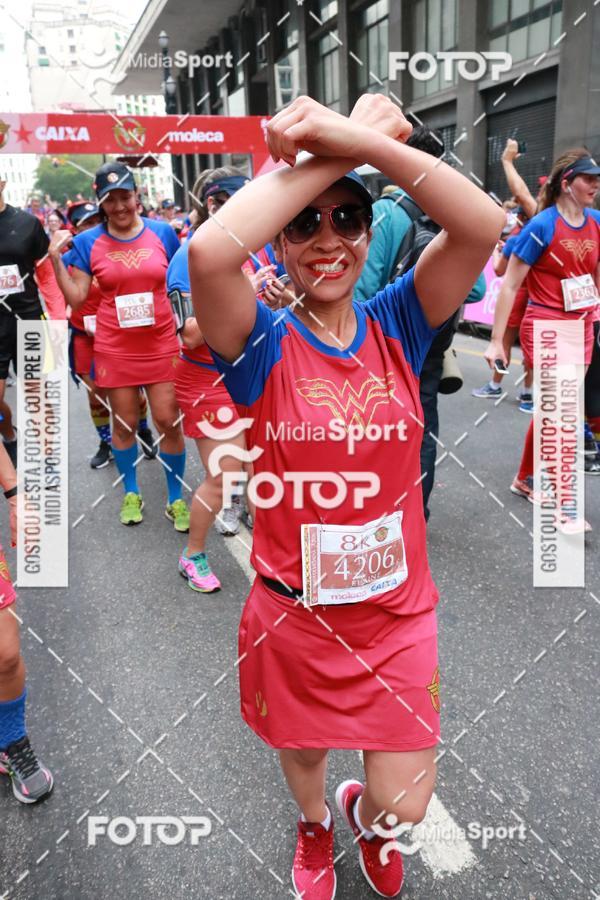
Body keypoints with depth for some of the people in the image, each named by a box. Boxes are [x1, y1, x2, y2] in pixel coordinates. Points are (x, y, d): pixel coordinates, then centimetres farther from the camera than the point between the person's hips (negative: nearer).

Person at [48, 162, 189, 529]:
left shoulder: (163, 232, 1)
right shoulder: (88, 242, -1)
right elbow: (76, 298, 0)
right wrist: (56, 259, -10)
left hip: (161, 343, 0)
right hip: (115, 347, 0)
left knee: (169, 422, 1)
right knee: (125, 423, 10)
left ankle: (176, 498, 18)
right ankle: (131, 493, 30)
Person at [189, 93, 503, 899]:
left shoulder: (397, 324, -6)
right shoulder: (264, 343, -13)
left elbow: (482, 227, -22)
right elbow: (210, 251, -35)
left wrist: (364, 140, -30)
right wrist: (333, 148, -29)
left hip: (397, 613, 1)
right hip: (291, 616, 0)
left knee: (405, 808, 10)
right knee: (302, 755, 26)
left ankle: (363, 816, 50)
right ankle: (314, 827, 65)